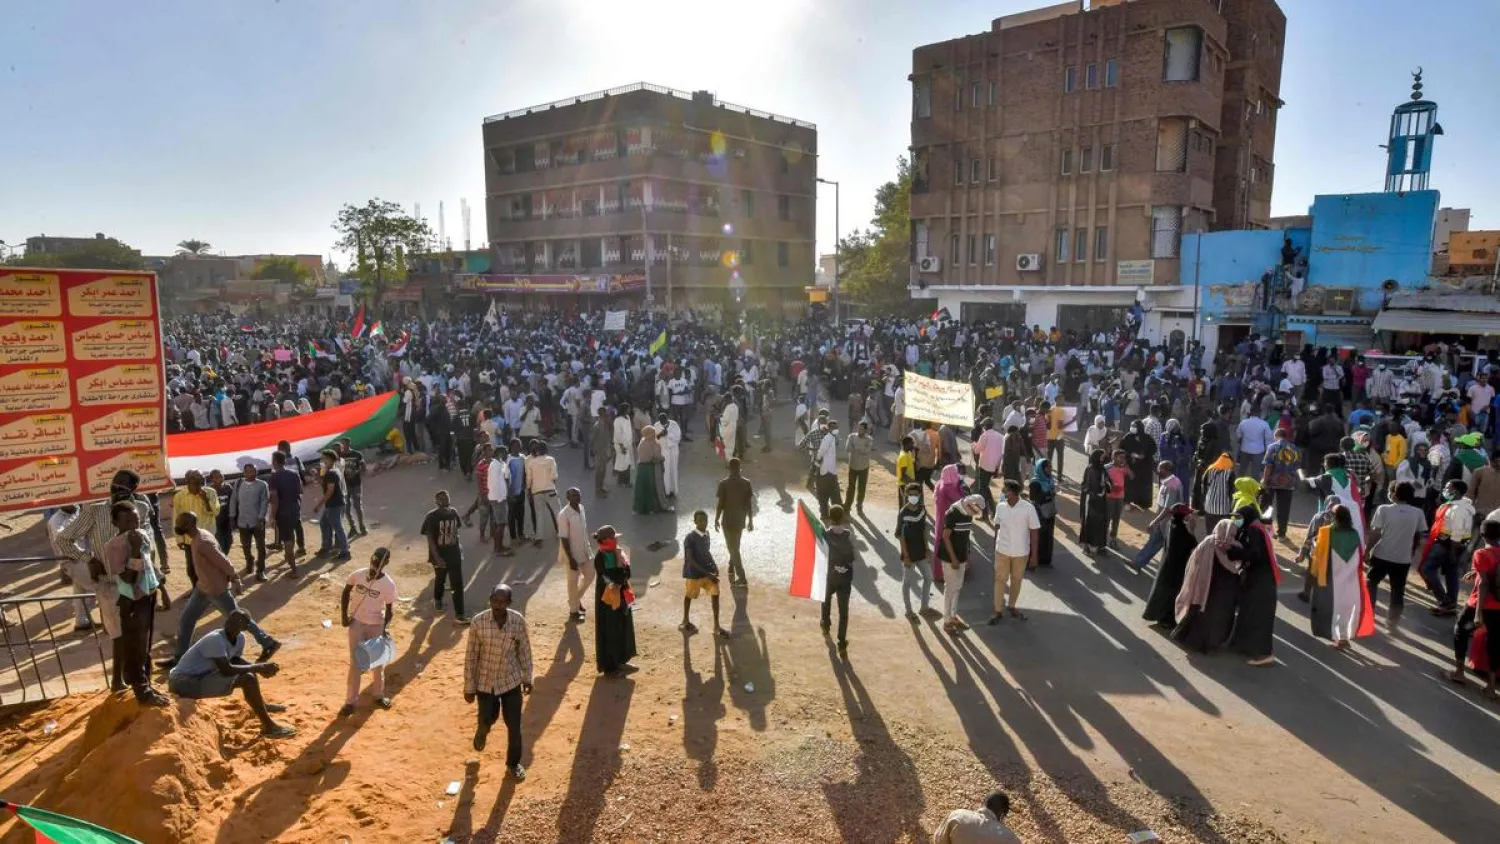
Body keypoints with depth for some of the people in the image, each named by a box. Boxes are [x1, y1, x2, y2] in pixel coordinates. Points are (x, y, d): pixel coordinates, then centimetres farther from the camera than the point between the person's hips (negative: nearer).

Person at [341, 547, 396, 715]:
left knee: (378, 661, 14)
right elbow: (346, 592, 4)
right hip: (356, 622, 1)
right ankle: (350, 701, 14)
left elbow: (389, 608, -10)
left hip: (376, 625, -1)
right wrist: (344, 615, -1)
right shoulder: (357, 575, -13)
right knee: (355, 662, 5)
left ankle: (379, 695, 34)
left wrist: (386, 626, -23)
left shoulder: (389, 584, -19)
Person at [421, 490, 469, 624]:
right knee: (440, 579, 21)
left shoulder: (453, 512, -3)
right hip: (440, 555, -3)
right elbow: (430, 538, -20)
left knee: (458, 584, 0)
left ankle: (459, 614, 5)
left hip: (454, 553, 3)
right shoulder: (431, 516, -19)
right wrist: (437, 557, -25)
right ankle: (437, 599, 51)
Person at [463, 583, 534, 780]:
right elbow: (470, 656, -10)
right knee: (488, 719, 15)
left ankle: (513, 764, 32)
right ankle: (482, 731, 54)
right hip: (485, 682, -1)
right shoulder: (478, 622, -20)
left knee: (514, 725, 8)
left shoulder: (518, 621, -16)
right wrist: (469, 687, -6)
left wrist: (527, 677, 6)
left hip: (511, 681, 1)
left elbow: (524, 650, -1)